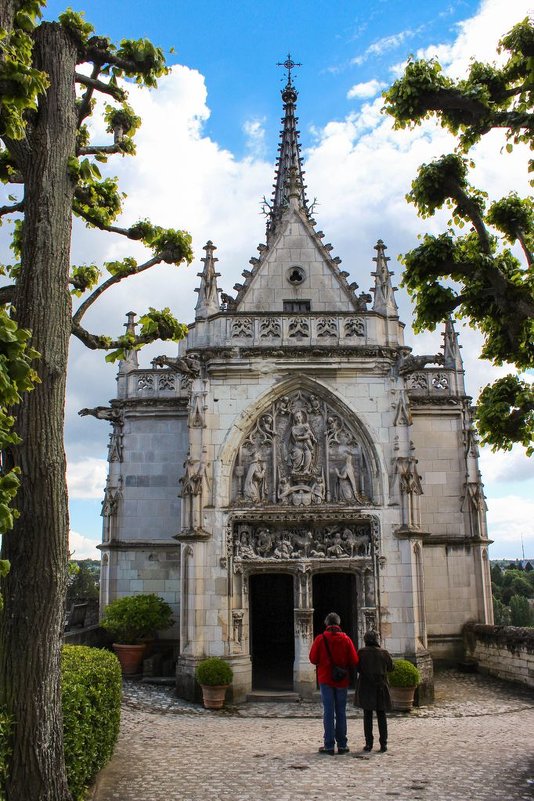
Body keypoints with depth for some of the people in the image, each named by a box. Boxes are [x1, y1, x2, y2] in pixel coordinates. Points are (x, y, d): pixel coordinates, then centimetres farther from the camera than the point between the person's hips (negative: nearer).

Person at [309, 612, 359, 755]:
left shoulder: (320, 639, -7)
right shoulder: (346, 639, -4)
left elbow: (313, 659, -5)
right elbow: (354, 661, -4)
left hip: (325, 679, -1)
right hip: (341, 680, 1)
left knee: (328, 712, 2)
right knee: (341, 712, 10)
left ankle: (329, 746, 2)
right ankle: (342, 745, 12)